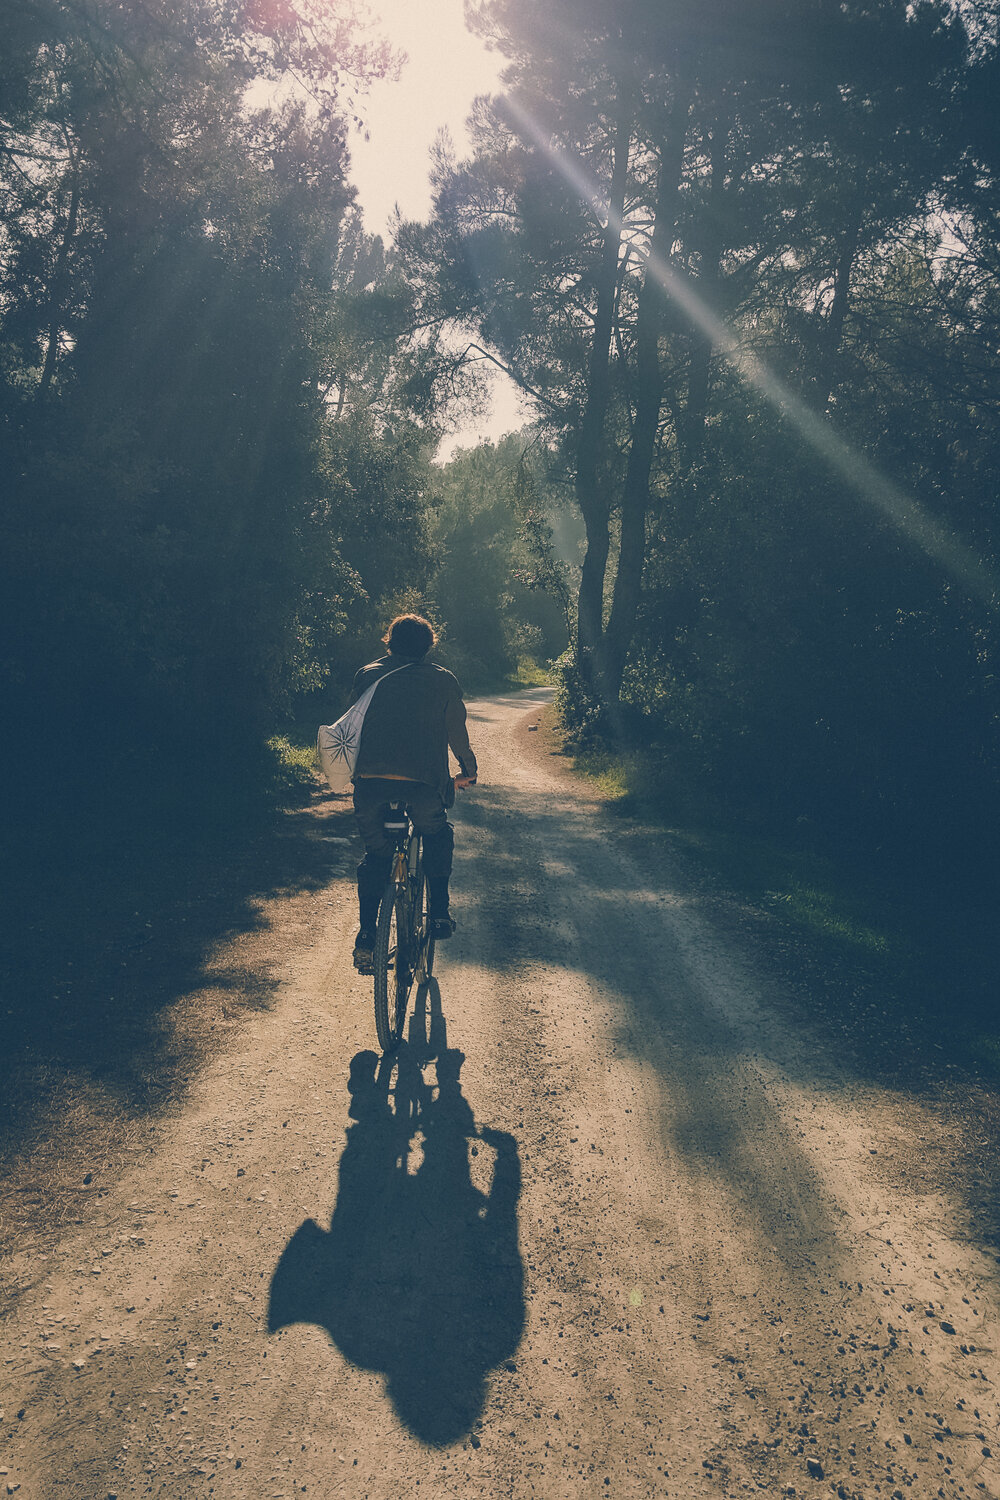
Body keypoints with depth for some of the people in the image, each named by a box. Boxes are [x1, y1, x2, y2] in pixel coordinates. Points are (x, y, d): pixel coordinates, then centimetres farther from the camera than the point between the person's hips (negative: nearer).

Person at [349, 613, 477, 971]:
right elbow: (457, 732, 16)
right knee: (438, 838, 26)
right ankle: (439, 914, 17)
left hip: (370, 779, 2)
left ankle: (366, 932, 11)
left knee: (375, 853, 20)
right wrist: (468, 770, 33)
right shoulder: (443, 680, 11)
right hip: (423, 781, -2)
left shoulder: (367, 675, 16)